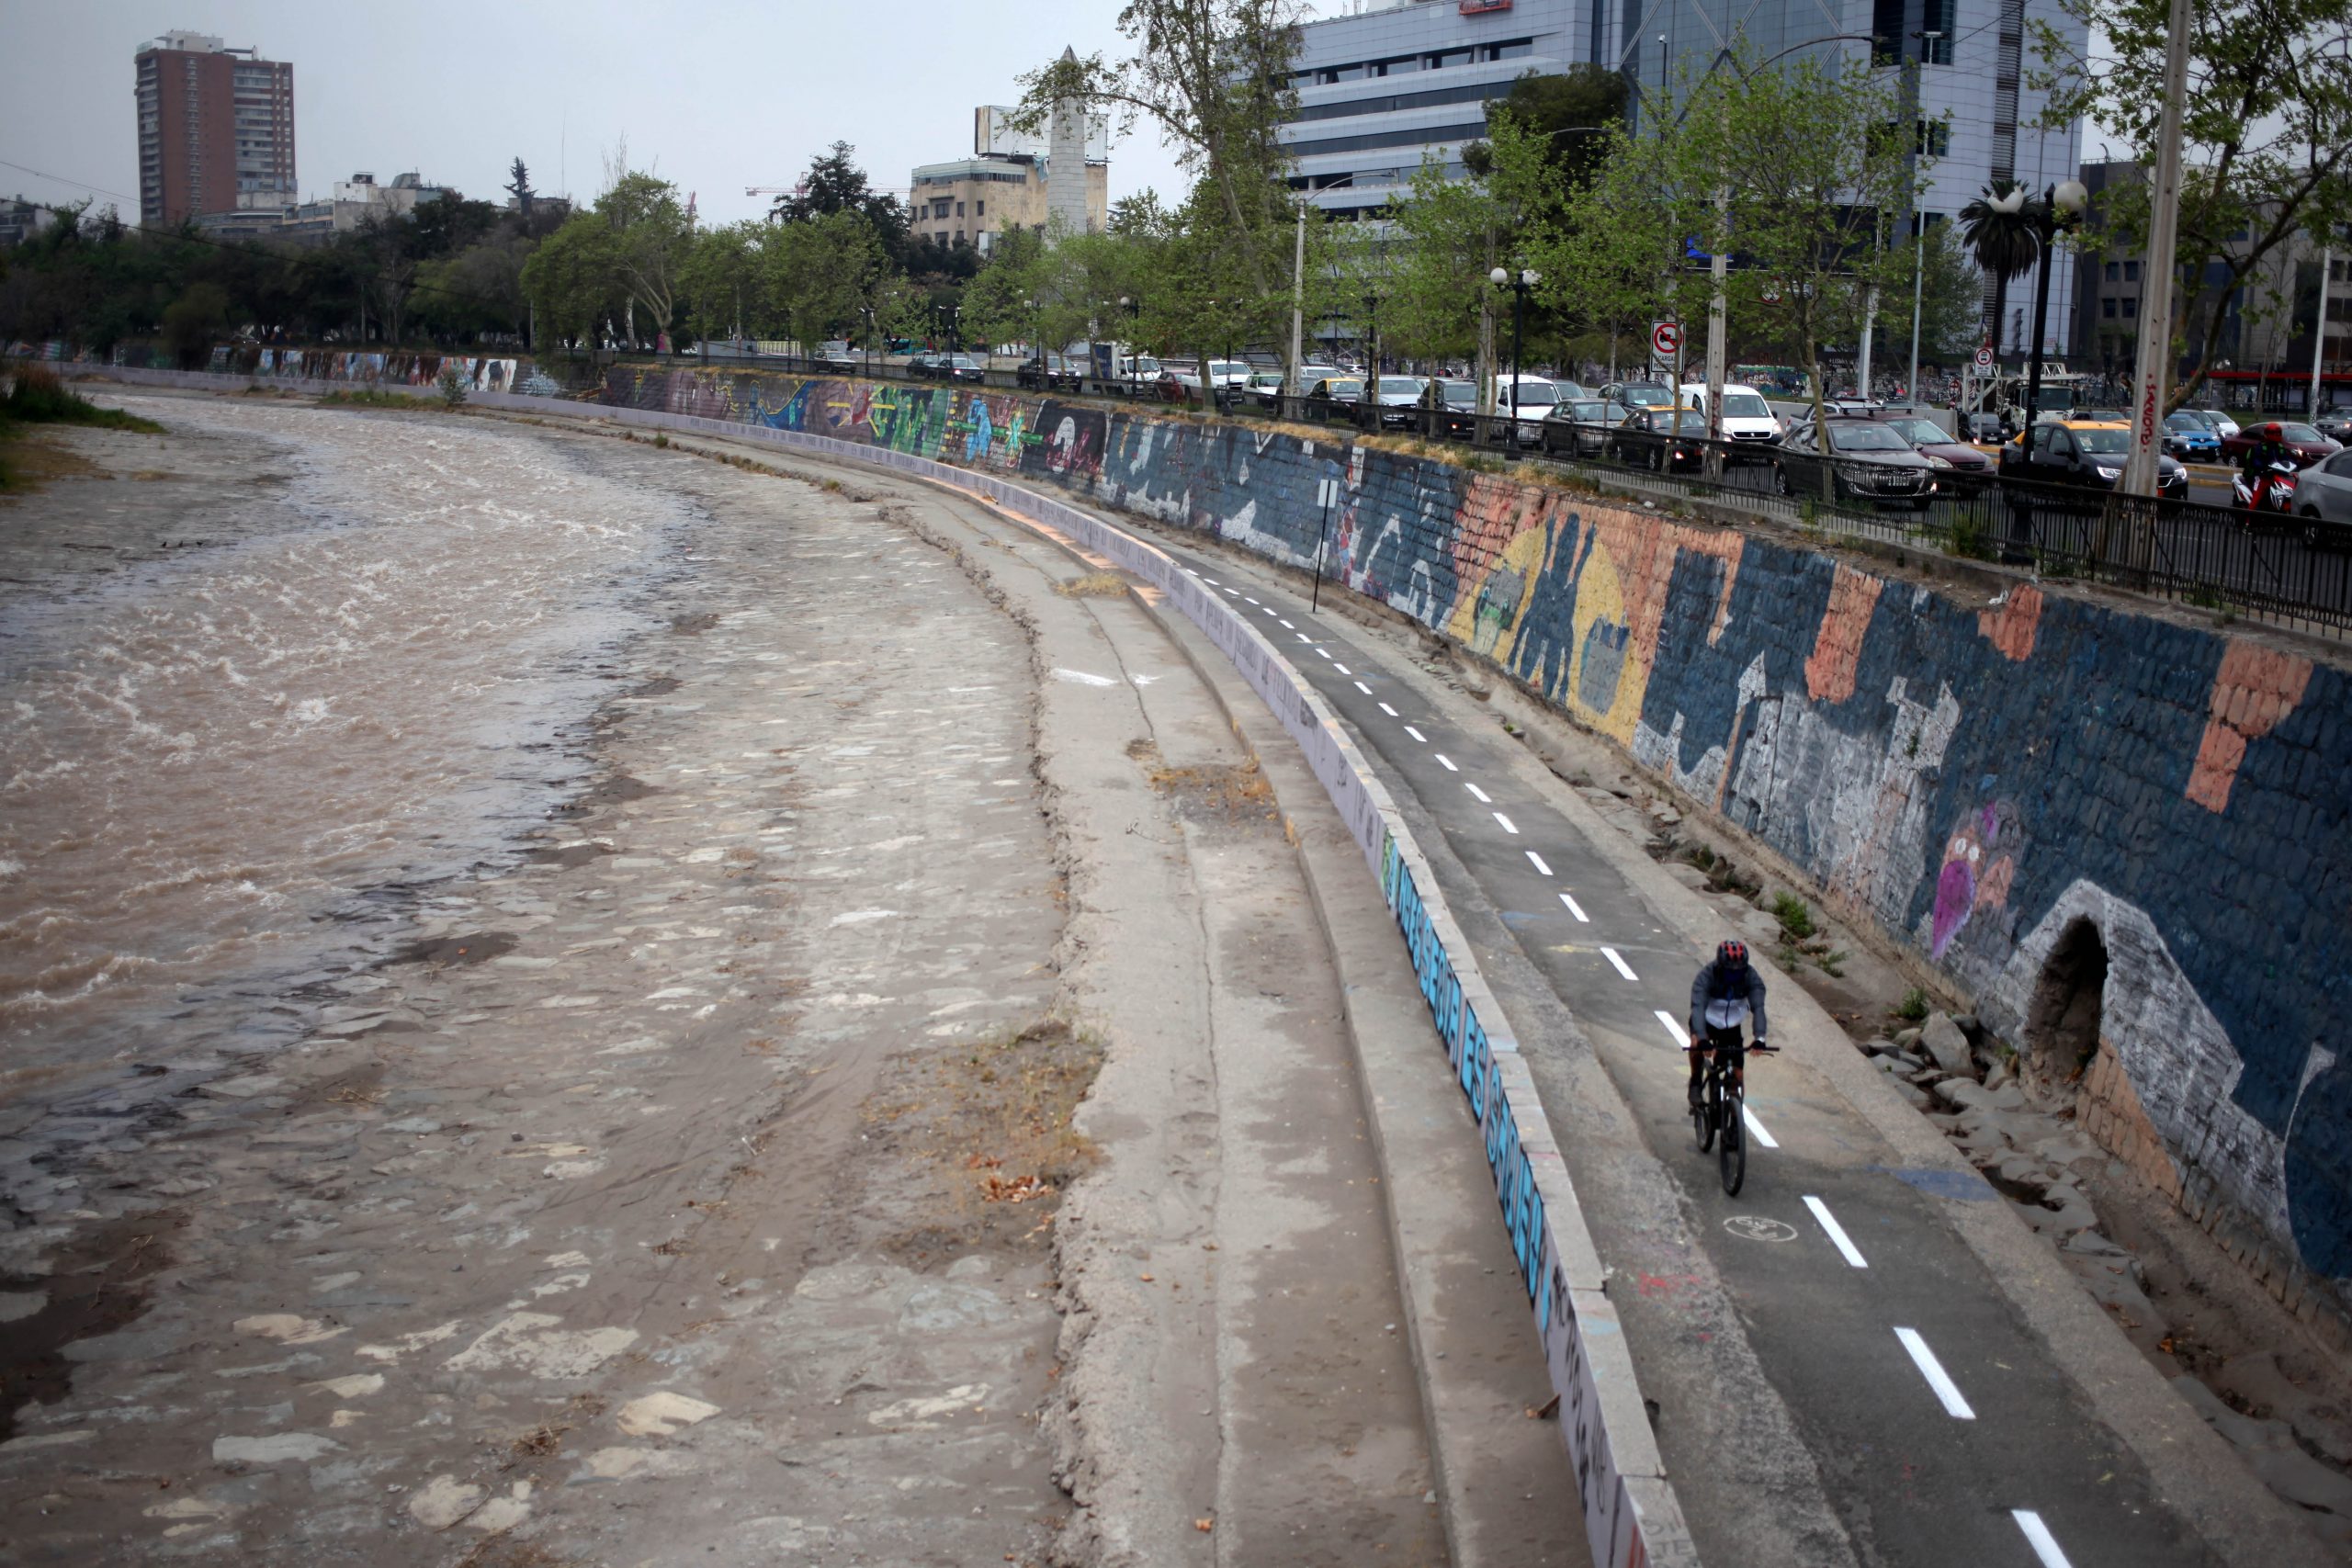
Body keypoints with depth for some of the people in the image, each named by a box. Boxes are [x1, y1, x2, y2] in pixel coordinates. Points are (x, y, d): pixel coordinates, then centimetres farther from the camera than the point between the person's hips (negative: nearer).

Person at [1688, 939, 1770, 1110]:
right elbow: (1698, 1007, -41)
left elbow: (1758, 1007, -34)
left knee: (1737, 1074, -3)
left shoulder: (1750, 976, -25)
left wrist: (1760, 1037, -51)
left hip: (1731, 1025, 2)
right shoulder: (1707, 975, -31)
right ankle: (1695, 1082, -9)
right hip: (1707, 1021, -2)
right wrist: (1702, 1039, -55)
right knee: (1697, 1042, -33)